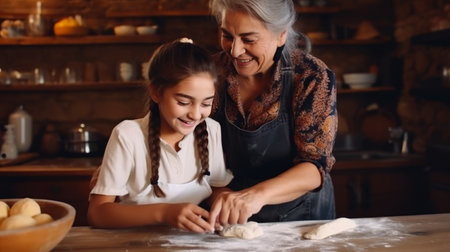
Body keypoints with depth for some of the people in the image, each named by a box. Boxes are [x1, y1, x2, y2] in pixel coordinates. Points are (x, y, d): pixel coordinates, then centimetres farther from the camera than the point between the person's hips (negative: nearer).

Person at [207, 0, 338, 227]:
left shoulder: (312, 77, -14)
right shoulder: (216, 71, -7)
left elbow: (315, 166, -19)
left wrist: (258, 194, -36)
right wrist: (219, 194, -22)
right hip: (233, 221, 2)